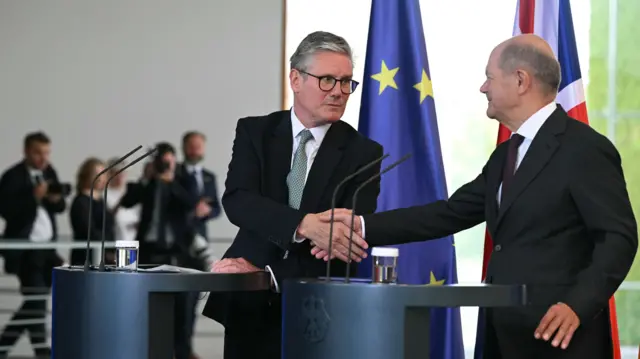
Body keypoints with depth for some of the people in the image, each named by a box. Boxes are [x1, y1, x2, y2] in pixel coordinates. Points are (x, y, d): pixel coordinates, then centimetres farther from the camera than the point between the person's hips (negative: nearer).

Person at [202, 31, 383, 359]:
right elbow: (236, 201, -15)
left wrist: (266, 272, -21)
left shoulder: (363, 153, -3)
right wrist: (305, 224, -31)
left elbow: (347, 238, -13)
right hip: (249, 305, 1)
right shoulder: (255, 132, 2)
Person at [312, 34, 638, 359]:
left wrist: (578, 305, -26)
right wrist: (364, 226, 6)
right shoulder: (505, 155, 18)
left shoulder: (585, 148, -10)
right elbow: (451, 213, 14)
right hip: (504, 333, 9)